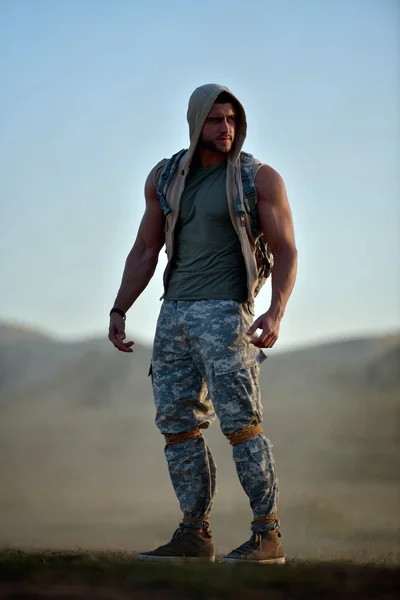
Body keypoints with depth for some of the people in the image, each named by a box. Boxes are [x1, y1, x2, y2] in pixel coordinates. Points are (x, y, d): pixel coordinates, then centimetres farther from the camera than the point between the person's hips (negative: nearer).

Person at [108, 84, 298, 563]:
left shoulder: (259, 178, -2)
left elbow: (286, 250, -5)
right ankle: (195, 535, 10)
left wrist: (275, 313, -20)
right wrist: (118, 311, 8)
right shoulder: (165, 177, 12)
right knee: (177, 425, 3)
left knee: (240, 423, -11)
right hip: (174, 312, 6)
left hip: (225, 312, -5)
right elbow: (145, 250, 17)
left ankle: (268, 536, -5)